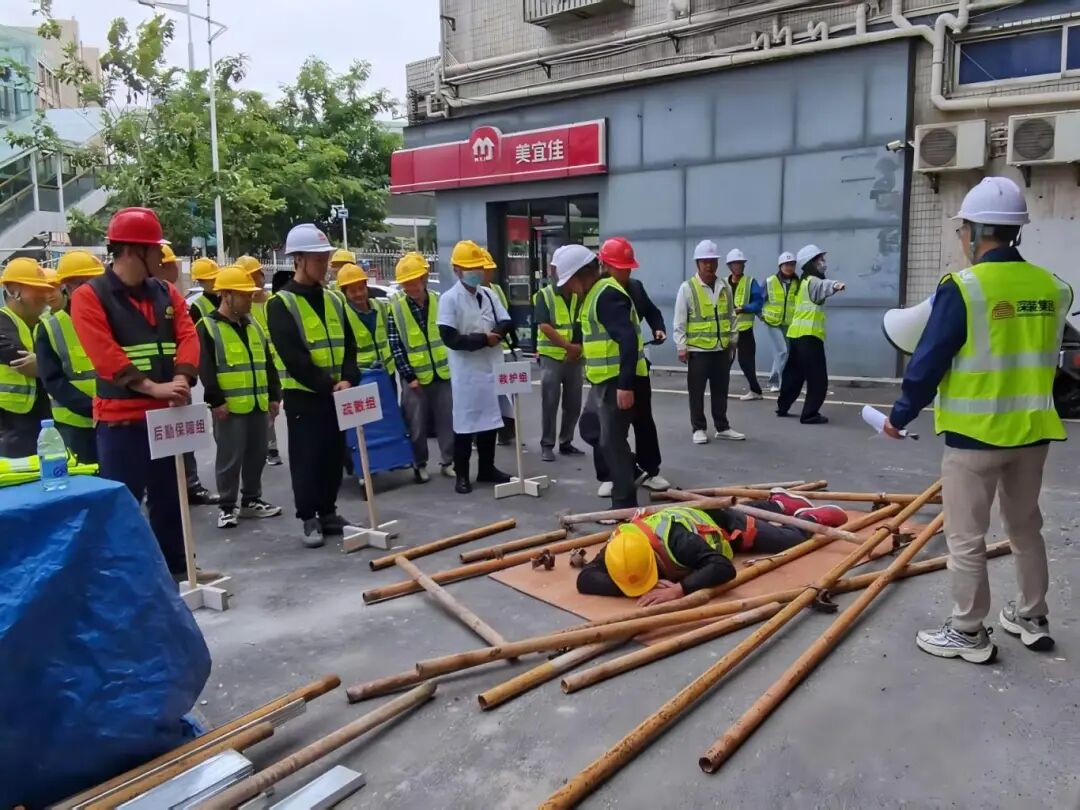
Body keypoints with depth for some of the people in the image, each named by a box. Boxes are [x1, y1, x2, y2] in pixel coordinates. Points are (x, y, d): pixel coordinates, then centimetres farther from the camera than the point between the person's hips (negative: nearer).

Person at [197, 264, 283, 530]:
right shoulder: (208, 327, -7)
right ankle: (227, 506, 11)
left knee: (257, 455, 13)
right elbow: (205, 369, -13)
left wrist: (274, 395, 12)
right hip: (229, 407, -6)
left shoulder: (254, 326, 15)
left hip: (259, 404, 7)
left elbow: (268, 364, 17)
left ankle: (251, 500, 26)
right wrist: (215, 400, -17)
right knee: (230, 458, -1)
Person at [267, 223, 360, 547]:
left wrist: (347, 379, -9)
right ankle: (309, 519, 13)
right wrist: (327, 385, -19)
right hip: (302, 395, -6)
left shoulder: (333, 300, 10)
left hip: (335, 394, 6)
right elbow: (293, 357, -17)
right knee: (307, 458, 1)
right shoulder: (281, 304, -9)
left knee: (334, 456, 11)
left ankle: (328, 511, 25)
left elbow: (348, 345, 8)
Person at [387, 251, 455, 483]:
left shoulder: (439, 301, 1)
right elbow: (395, 346, -7)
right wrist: (408, 375, -11)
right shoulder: (395, 308, -6)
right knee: (417, 425, 5)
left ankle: (448, 461, 20)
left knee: (447, 420, 7)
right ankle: (419, 464, 20)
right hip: (415, 377, -2)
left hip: (443, 373, 2)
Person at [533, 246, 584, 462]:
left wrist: (580, 347, -15)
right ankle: (547, 445, 8)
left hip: (575, 358, 4)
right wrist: (568, 346, -19)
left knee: (573, 404, 8)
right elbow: (544, 326, -13)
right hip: (551, 357, -4)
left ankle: (566, 442, 21)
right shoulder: (543, 295, -3)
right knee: (550, 403, -1)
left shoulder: (580, 295, 8)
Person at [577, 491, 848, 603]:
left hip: (722, 523, -5)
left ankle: (809, 517, 44)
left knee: (792, 539, 16)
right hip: (696, 514, 5)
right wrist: (640, 588, -53)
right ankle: (779, 502, 64)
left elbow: (724, 568, -55)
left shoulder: (675, 538, -50)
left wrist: (678, 589, -66)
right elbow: (585, 579, -43)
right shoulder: (619, 543, -37)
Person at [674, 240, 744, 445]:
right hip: (697, 349, -4)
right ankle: (698, 429, 13)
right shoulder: (687, 288, -6)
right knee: (697, 392, 3)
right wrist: (681, 347, -10)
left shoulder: (725, 288, 8)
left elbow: (731, 316, 16)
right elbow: (680, 321, -6)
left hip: (722, 349, 4)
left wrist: (732, 340, 13)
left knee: (720, 390, 11)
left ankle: (722, 427, 21)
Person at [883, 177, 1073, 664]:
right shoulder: (1052, 288, 3)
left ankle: (968, 633, 15)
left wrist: (901, 415, -2)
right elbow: (1042, 358, 14)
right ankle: (1032, 618, 36)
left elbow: (928, 363, -13)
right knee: (1026, 528, 22)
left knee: (966, 538, 5)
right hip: (1032, 430, 7)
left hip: (975, 432, -6)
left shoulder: (963, 287, -16)